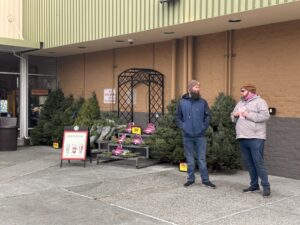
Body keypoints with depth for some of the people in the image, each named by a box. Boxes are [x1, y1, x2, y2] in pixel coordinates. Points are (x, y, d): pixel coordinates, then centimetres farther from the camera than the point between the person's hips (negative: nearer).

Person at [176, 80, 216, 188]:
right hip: (187, 136, 1)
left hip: (200, 135, -1)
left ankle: (205, 180, 11)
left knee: (202, 158, 3)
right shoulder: (182, 102, 2)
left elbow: (208, 115, 3)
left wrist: (204, 127, -6)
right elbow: (178, 117, 7)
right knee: (189, 159, 10)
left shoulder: (203, 102, 1)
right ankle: (190, 179, 20)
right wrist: (182, 127, -3)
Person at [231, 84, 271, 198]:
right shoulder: (240, 103, 20)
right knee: (249, 163, 11)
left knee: (258, 162, -9)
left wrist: (248, 115, -18)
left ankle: (266, 186, -2)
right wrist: (234, 115, 0)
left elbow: (265, 116, -16)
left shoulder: (259, 102, -3)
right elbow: (233, 118, 24)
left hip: (255, 138, -7)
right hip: (242, 138, 7)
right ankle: (254, 185, 20)